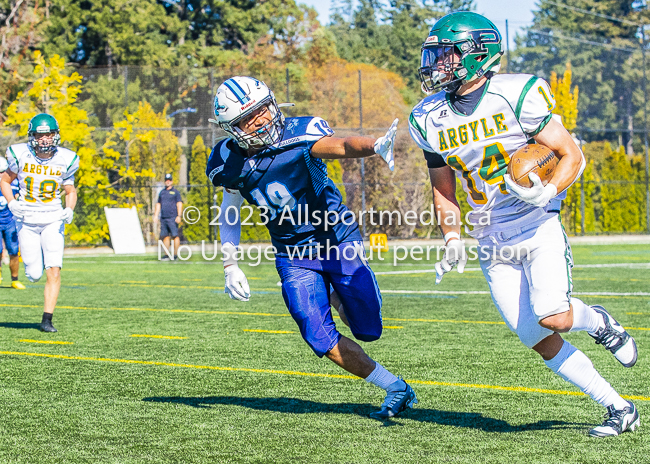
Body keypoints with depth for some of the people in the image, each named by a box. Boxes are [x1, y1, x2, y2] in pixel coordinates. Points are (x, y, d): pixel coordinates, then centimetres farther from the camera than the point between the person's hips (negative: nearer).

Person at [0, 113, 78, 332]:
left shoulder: (64, 160, -6)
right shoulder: (21, 156, -8)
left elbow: (71, 191, 7)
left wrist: (69, 210, -13)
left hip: (53, 220, 0)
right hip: (27, 221, 0)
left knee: (54, 271, -14)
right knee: (34, 274, -3)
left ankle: (47, 319, -7)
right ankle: (32, 264, 35)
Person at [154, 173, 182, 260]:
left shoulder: (175, 192, 5)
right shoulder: (162, 192, 19)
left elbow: (179, 204, -1)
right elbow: (158, 204, 23)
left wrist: (179, 216, -11)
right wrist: (156, 215, 12)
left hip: (172, 218, -5)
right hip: (163, 218, 5)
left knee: (175, 236, -8)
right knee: (164, 236, 4)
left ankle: (175, 254, -7)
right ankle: (166, 255, 7)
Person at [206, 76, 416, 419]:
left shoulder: (300, 134, -21)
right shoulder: (230, 163, -6)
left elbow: (340, 146, -42)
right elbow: (231, 211, 13)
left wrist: (374, 146, -65)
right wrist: (230, 266, 6)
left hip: (339, 241, -3)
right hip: (295, 259, 3)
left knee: (368, 329, 0)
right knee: (322, 339, -12)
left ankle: (346, 292, 38)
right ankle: (395, 388, 6)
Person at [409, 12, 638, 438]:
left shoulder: (517, 96, -13)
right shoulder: (431, 119, 3)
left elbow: (572, 156, -8)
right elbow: (443, 188, 15)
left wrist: (547, 192, -27)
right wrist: (453, 241, 1)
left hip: (540, 229, -5)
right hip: (494, 246, 5)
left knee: (553, 318, -24)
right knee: (538, 340, -3)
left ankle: (598, 322, 12)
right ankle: (620, 410, 10)